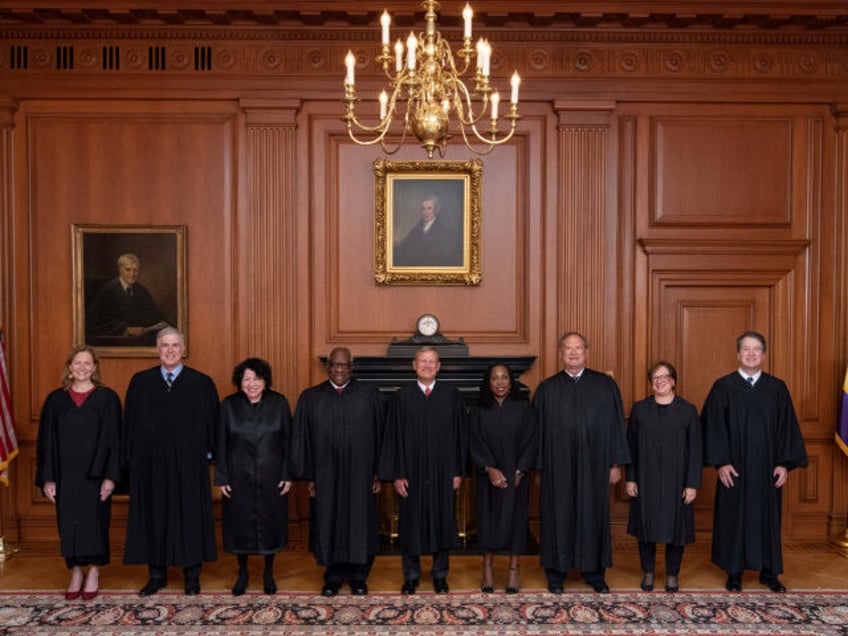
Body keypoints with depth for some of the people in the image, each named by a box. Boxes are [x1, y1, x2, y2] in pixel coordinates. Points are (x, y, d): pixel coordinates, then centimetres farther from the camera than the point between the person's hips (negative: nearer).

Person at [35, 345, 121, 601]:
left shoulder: (107, 398, -1)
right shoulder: (56, 400, 6)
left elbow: (113, 439, -4)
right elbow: (46, 441, 5)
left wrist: (110, 476, -11)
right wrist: (47, 478, -1)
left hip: (95, 474, -2)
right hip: (65, 473, 2)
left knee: (94, 520, 3)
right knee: (69, 523, 6)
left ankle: (94, 573, 19)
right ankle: (75, 572, 22)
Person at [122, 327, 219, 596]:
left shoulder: (202, 383, -1)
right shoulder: (140, 382, 5)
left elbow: (211, 422, 2)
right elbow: (130, 422, 6)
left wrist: (206, 454, -4)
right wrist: (132, 459, 2)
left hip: (189, 464, -1)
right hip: (151, 464, 2)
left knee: (190, 515, 5)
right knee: (154, 516, 8)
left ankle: (192, 574, 18)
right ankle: (157, 574, 22)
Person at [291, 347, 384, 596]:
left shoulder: (370, 395, 1)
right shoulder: (310, 398, 3)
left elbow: (379, 435, 2)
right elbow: (302, 438, 4)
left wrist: (378, 473, -2)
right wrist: (309, 476, -1)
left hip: (360, 473, 0)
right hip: (325, 475, 1)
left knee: (360, 524, 6)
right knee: (329, 525, 8)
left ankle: (358, 576, 23)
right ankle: (334, 576, 24)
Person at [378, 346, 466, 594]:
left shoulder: (452, 395, 2)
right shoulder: (401, 397, 0)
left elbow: (459, 434, 3)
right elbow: (392, 437, -1)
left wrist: (458, 471, -1)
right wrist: (396, 474, -6)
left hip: (442, 472, 1)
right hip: (411, 472, 0)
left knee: (442, 523, 8)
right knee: (411, 524, 7)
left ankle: (440, 574, 24)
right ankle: (411, 575, 22)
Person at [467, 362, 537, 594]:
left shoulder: (523, 408, 0)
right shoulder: (479, 412, 3)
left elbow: (530, 442, -2)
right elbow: (475, 445, -2)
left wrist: (519, 472, -10)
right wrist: (490, 469, -15)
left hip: (515, 476, -1)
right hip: (488, 476, 1)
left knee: (514, 519, 2)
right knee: (488, 519, 4)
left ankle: (514, 571, 11)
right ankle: (487, 568, 15)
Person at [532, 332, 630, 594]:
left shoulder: (605, 385, 3)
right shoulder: (546, 389, 3)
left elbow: (615, 424, 4)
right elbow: (538, 430, 3)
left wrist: (615, 463, 1)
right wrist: (538, 467, 0)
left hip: (594, 465, 1)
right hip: (558, 467, 0)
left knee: (593, 515, 8)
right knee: (558, 516, 6)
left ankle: (594, 572, 23)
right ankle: (556, 574, 19)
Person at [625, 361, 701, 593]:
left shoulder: (688, 410, -1)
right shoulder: (639, 409, 1)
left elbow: (695, 450, -2)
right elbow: (631, 445, 3)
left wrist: (692, 484, -7)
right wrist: (630, 478, -3)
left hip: (676, 481, -1)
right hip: (646, 480, 1)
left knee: (675, 525, 6)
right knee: (646, 524, 7)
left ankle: (672, 575, 22)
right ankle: (648, 572, 22)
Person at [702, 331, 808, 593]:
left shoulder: (777, 388, 4)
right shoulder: (723, 387, -2)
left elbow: (787, 427, 3)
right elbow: (713, 426, -5)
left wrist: (785, 463, -4)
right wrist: (720, 462, -12)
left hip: (767, 469, 2)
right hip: (734, 469, -2)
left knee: (767, 517, 10)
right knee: (734, 517, 6)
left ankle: (768, 571, 23)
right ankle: (734, 571, 18)